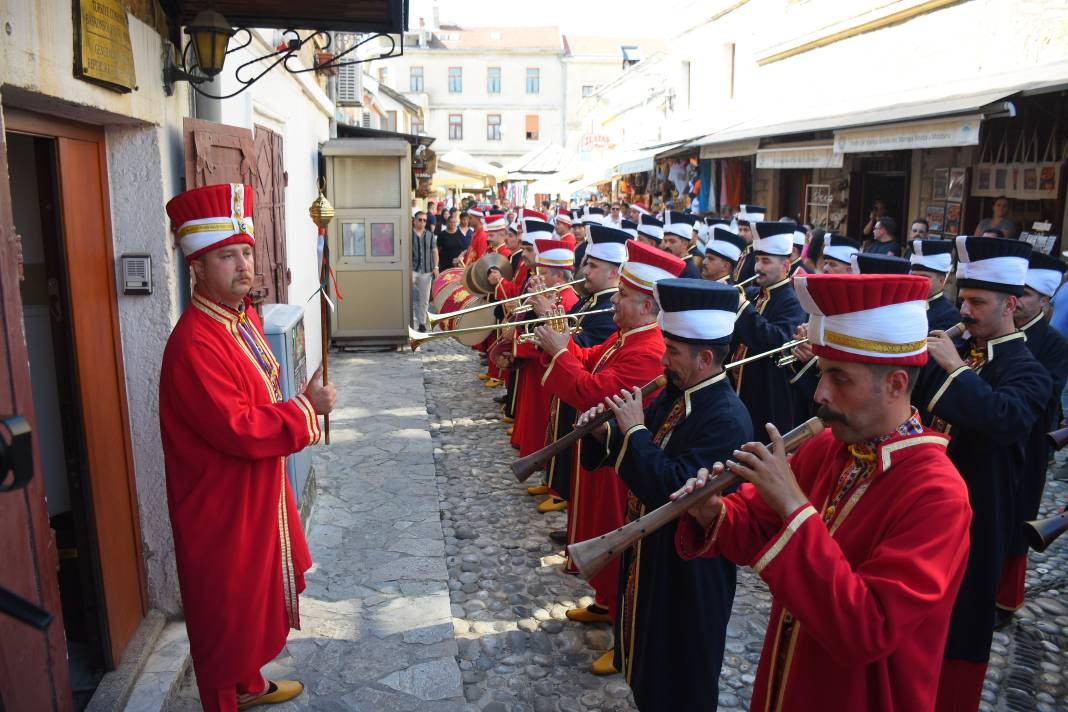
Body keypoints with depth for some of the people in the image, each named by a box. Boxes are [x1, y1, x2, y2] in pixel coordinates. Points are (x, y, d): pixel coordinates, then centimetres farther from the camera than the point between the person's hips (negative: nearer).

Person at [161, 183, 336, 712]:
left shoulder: (243, 315, 4)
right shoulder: (194, 344, -27)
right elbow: (239, 430, -30)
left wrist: (301, 405, 1)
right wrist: (306, 408, -20)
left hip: (258, 493, 10)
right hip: (220, 507, -9)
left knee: (255, 596, 25)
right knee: (226, 611, 9)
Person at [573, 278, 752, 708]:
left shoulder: (727, 420, -27)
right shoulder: (675, 395, 0)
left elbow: (675, 491, -33)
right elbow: (631, 454, 8)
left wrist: (635, 430, -29)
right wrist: (604, 432, -11)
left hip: (686, 575, -9)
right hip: (647, 552, 9)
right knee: (648, 668, 27)